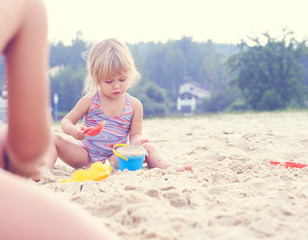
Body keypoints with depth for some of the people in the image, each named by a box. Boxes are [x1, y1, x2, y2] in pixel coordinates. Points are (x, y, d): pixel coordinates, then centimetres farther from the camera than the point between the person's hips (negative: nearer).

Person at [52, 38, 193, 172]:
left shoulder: (134, 105, 1)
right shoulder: (89, 101, -3)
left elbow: (135, 134, 4)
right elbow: (66, 121, 3)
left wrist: (136, 141, -24)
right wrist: (73, 130, -23)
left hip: (117, 158, 1)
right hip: (87, 157, 0)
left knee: (149, 148, -18)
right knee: (54, 139, -20)